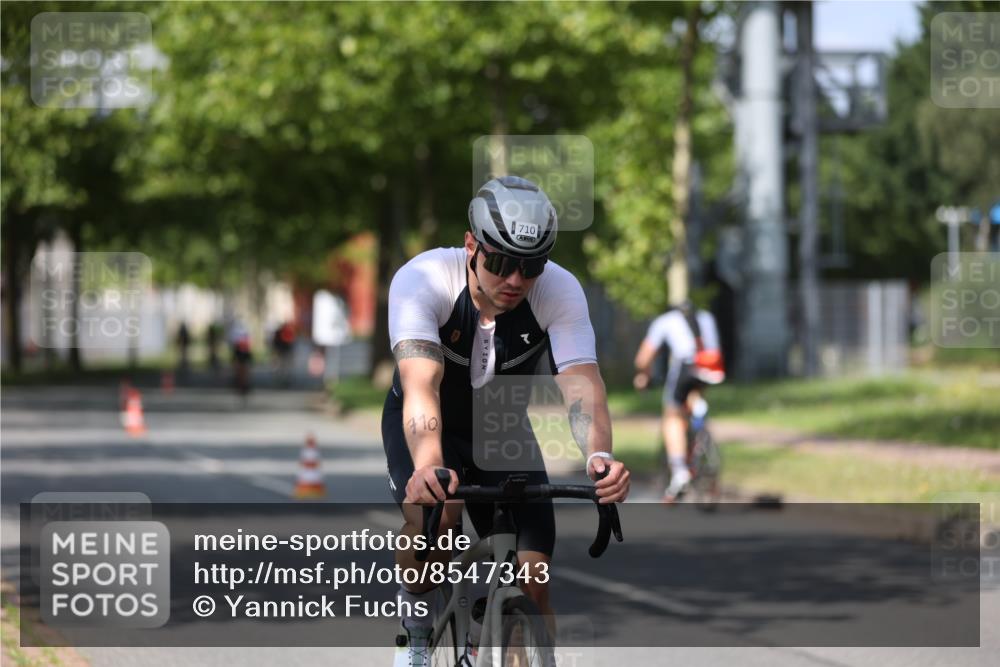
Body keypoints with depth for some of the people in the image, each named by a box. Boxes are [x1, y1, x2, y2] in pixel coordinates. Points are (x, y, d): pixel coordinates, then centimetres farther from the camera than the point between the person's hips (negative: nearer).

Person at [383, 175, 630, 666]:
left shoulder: (560, 291, -25)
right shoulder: (422, 280, -32)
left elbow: (580, 381, -37)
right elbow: (421, 383, -44)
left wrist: (600, 456, -58)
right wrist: (429, 465, -63)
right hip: (426, 428, -2)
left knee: (534, 578, -13)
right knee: (432, 516, -33)